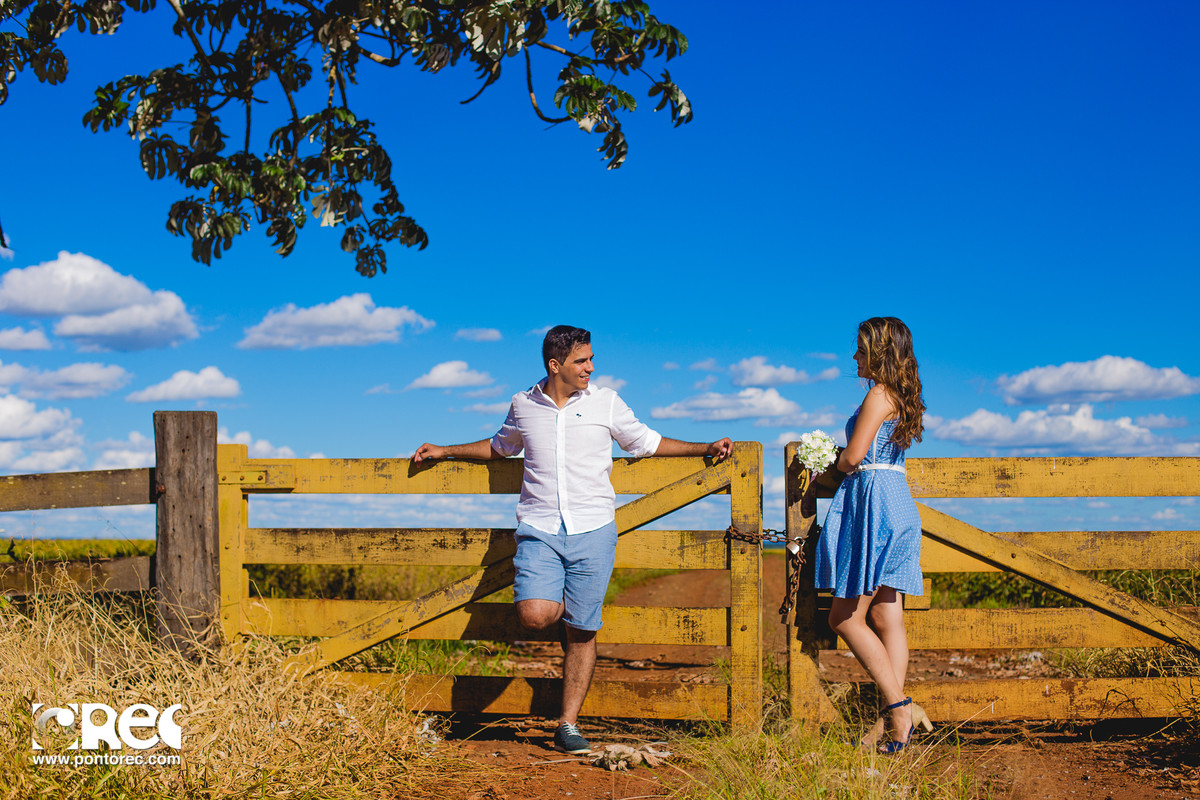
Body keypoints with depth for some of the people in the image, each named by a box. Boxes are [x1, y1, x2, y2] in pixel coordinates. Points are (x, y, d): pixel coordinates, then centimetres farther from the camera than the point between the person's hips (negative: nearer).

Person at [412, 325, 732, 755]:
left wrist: (705, 448, 8)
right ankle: (561, 605, 17)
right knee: (535, 615, -20)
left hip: (593, 530, 0)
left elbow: (646, 442, 16)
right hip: (539, 529, 0)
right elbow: (499, 447, 29)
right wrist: (445, 451, 29)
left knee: (582, 632, 0)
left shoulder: (606, 402, 6)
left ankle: (568, 724, 12)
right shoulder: (523, 405, 9)